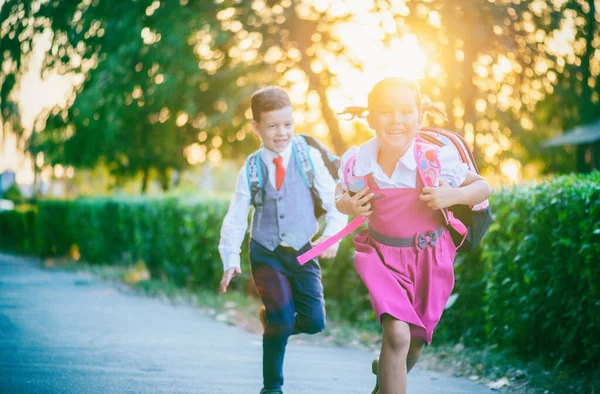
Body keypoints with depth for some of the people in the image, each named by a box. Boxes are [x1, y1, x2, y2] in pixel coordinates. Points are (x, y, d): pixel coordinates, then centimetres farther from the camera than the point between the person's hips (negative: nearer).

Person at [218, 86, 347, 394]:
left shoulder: (309, 158, -3)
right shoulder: (251, 171, -1)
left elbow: (334, 201, 0)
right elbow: (235, 219, 1)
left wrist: (332, 234, -15)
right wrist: (230, 260, -8)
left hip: (302, 252, 1)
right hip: (266, 253, -1)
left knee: (314, 322, -8)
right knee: (282, 320, -12)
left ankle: (275, 319, 26)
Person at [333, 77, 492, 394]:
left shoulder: (436, 159, -20)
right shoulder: (357, 162, -14)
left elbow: (483, 188, -8)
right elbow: (341, 197, 6)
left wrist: (453, 196, -27)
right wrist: (348, 205, -17)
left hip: (430, 259, 1)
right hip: (383, 256, -1)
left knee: (414, 343, 17)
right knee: (396, 335, -22)